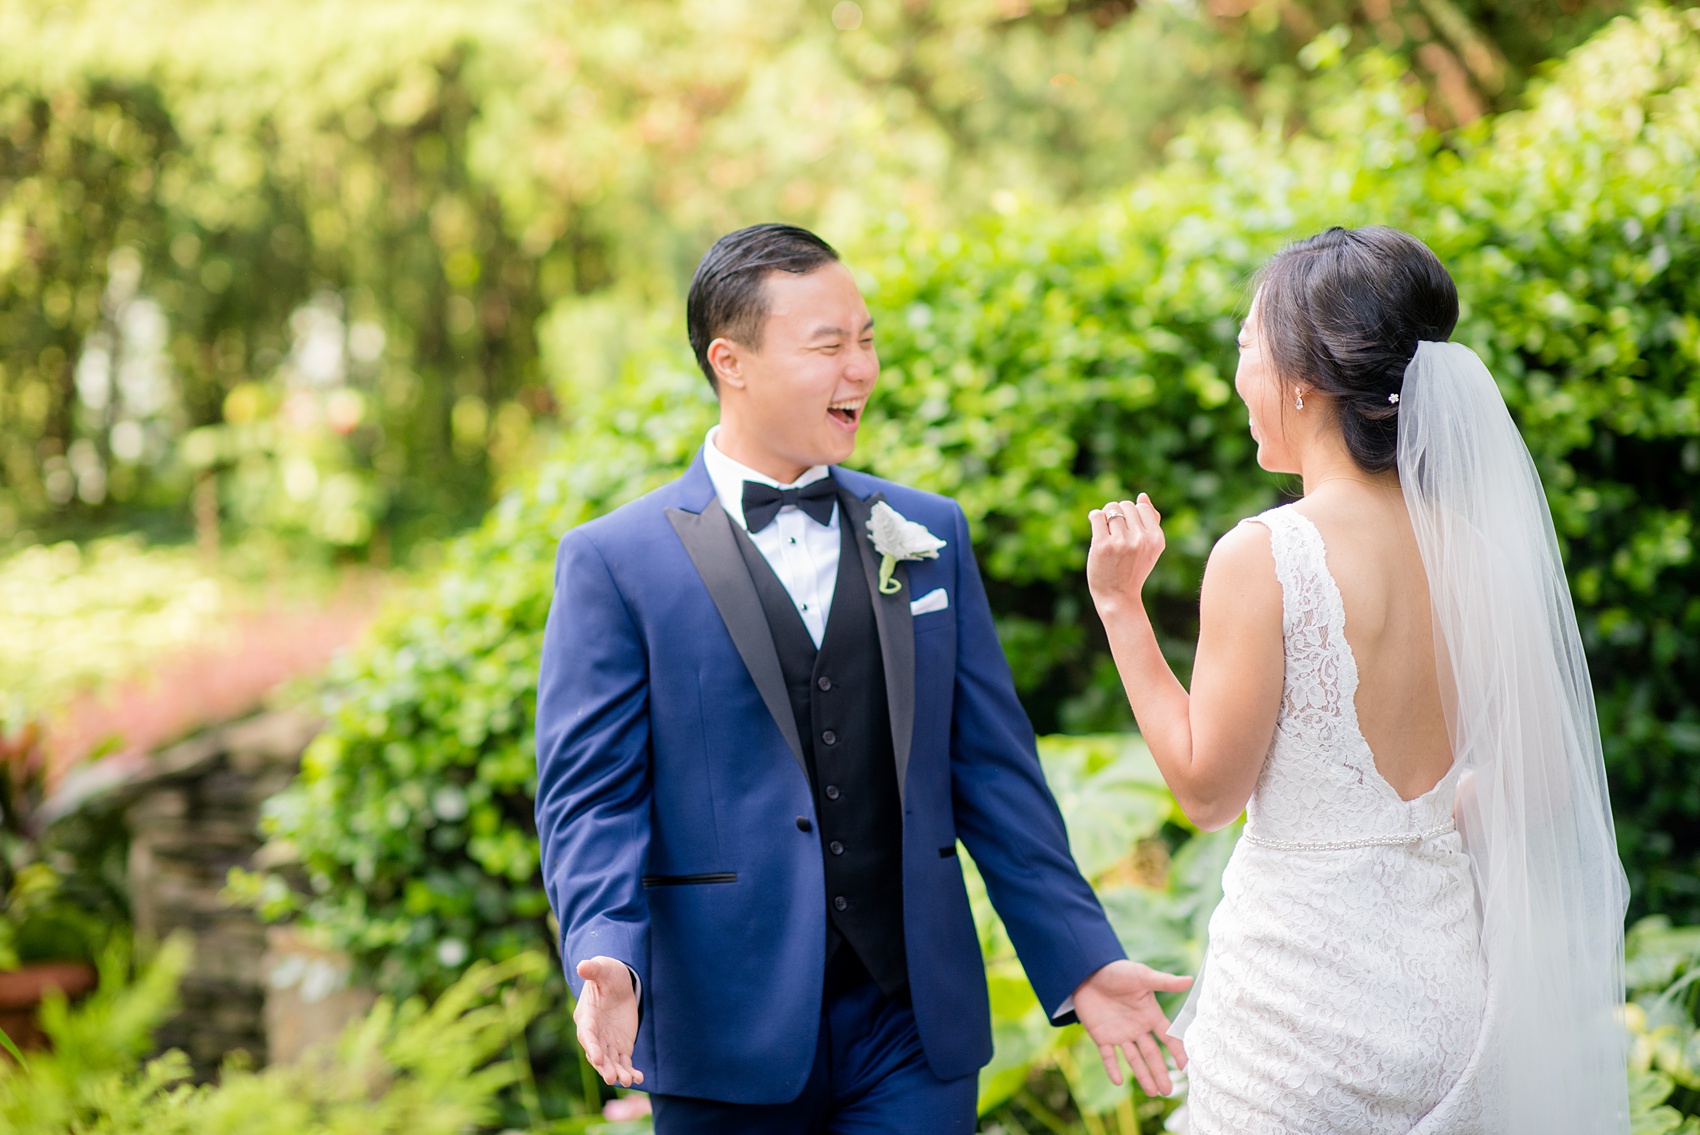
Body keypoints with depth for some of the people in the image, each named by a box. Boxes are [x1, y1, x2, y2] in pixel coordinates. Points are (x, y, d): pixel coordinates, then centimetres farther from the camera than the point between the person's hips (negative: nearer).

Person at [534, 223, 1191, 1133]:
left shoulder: (929, 535, 9)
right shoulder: (614, 562, -2)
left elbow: (994, 772, 9)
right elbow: (592, 794, -6)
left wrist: (1082, 961, 5)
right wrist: (609, 959, -23)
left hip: (916, 1028, 3)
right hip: (731, 1037, -2)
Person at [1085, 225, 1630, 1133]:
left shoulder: (1263, 557, -17)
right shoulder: (1478, 545, -1)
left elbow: (1207, 790, -10)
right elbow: (1541, 779, 6)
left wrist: (1119, 606, -5)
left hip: (1307, 978, -6)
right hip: (1450, 972, 6)